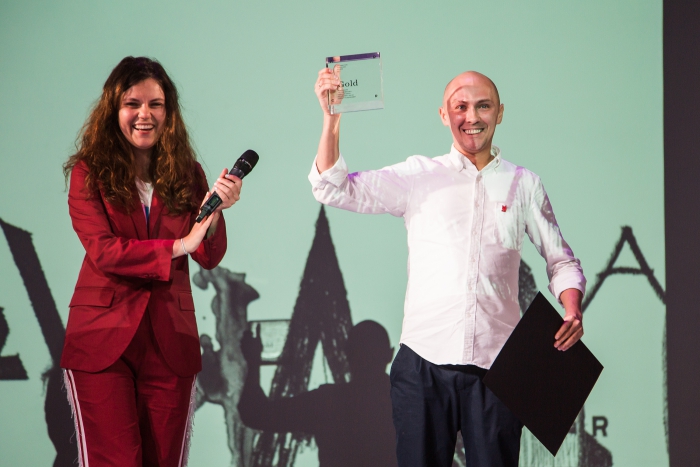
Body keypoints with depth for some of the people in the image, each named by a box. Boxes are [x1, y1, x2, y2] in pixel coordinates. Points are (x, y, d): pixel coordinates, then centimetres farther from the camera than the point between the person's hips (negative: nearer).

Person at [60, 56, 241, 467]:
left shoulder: (187, 172, 8)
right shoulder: (89, 172, 0)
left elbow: (209, 258, 1)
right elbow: (103, 251, -12)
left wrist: (214, 211, -18)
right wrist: (179, 245, -16)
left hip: (170, 338, 3)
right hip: (104, 337, -3)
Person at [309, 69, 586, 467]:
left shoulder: (524, 185, 11)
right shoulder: (418, 176, 6)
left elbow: (561, 260, 17)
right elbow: (335, 190, -1)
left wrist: (573, 311, -3)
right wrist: (332, 119, -14)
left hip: (495, 367, 1)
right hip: (423, 363, -1)